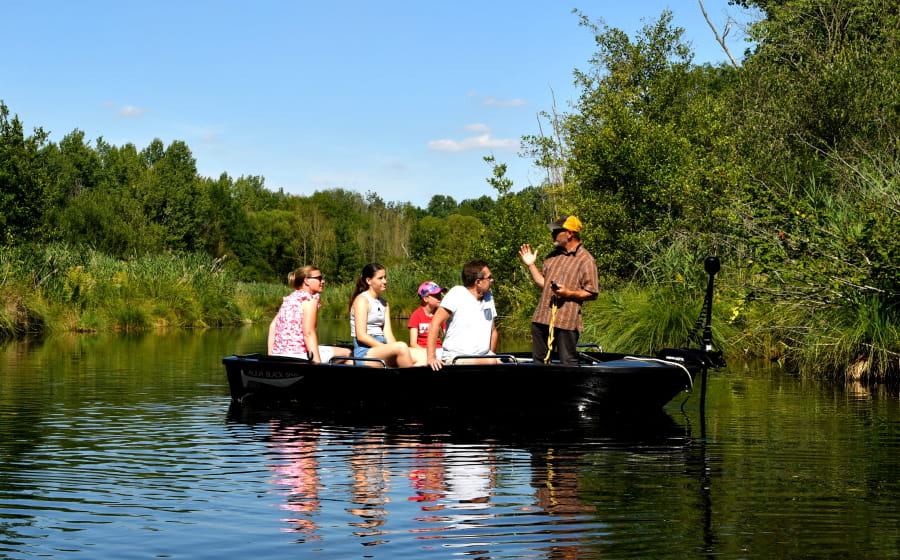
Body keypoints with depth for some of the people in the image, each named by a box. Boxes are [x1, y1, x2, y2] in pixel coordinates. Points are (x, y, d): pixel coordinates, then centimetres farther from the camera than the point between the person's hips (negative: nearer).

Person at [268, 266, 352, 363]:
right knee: (346, 353, 3)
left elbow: (273, 325, 13)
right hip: (297, 354, -9)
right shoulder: (310, 299, -7)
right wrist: (318, 362, -19)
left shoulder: (288, 298, 17)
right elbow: (308, 332, -17)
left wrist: (271, 354, 14)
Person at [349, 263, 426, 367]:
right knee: (401, 346, -35)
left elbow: (388, 335, 11)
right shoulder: (362, 300, -4)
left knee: (423, 356, -14)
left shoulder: (384, 303, 21)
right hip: (364, 352, -8)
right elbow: (361, 336, -13)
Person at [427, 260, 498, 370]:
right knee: (491, 362, -32)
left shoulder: (489, 296, 14)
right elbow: (435, 324, -13)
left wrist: (491, 355, 16)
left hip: (484, 356, 6)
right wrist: (431, 357, -19)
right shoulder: (457, 293, -7)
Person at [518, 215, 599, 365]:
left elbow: (592, 294, -8)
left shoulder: (586, 260, -5)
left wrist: (568, 293, -19)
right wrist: (531, 265, 9)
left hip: (566, 321, -7)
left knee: (568, 363, -2)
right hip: (542, 319, 7)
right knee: (538, 361, 13)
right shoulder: (553, 256, 18)